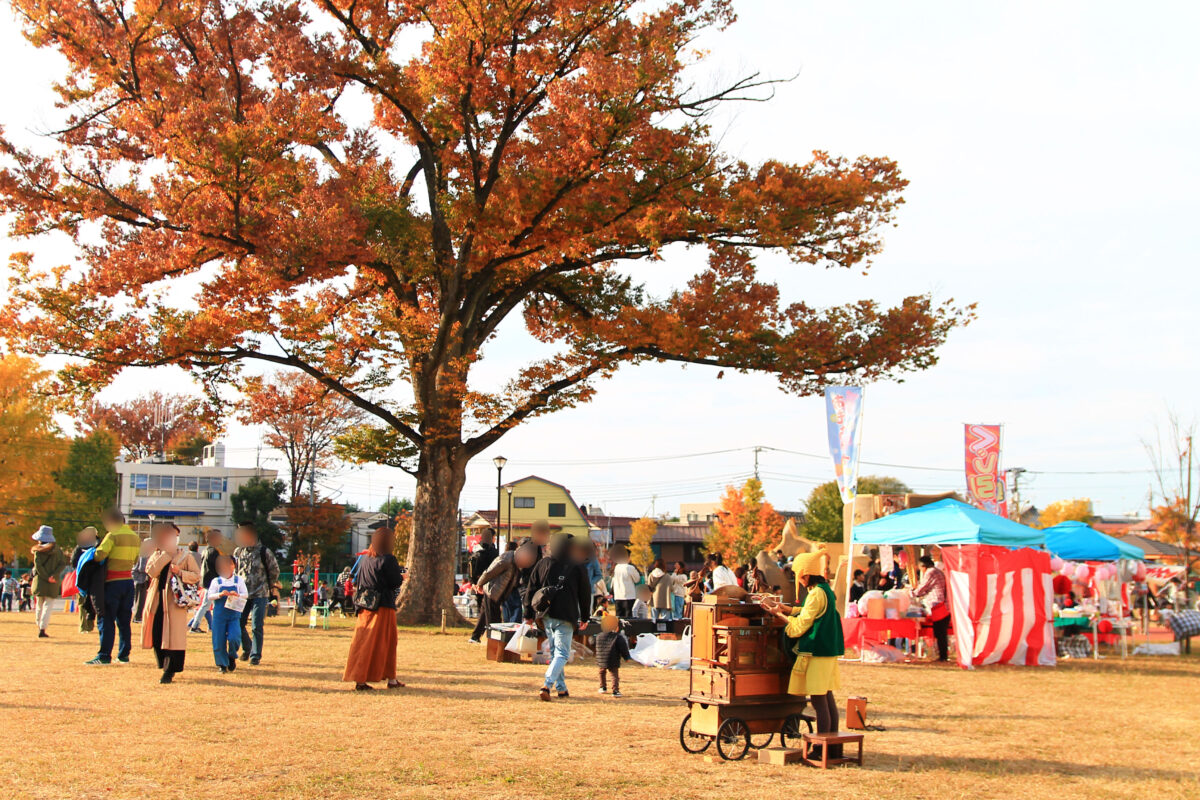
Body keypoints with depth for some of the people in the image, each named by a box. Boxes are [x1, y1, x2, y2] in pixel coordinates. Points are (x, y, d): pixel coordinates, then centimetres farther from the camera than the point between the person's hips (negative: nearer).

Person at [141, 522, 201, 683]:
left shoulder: (185, 555, 5)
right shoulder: (156, 555, 14)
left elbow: (197, 575, 3)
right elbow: (151, 571, -5)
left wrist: (180, 573, -12)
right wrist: (165, 555, -8)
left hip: (175, 600, -4)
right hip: (157, 600, 4)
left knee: (174, 635, -8)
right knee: (156, 634, 4)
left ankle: (170, 671, -2)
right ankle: (164, 665, 21)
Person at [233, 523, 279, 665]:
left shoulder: (264, 551, -7)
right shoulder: (238, 551, 6)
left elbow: (275, 571, 3)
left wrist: (267, 586, 7)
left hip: (260, 595, -4)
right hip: (242, 594, 4)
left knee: (256, 627, -7)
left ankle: (255, 656, 3)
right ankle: (247, 649, 27)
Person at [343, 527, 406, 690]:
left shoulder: (365, 559, 8)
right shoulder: (388, 560, -12)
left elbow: (358, 582, 14)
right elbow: (396, 582, -12)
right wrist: (401, 577, 10)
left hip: (365, 606, 6)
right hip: (383, 606, -6)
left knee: (363, 641, 7)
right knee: (387, 642, 3)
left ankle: (360, 680, 3)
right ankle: (391, 679, 6)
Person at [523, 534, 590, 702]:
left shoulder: (543, 564, 5)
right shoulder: (576, 567, -2)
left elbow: (531, 590, 7)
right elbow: (585, 594, 5)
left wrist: (529, 614, 13)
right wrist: (584, 617, 16)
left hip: (545, 615, 4)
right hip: (565, 616, -4)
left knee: (554, 651, 18)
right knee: (562, 653, -1)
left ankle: (561, 688, 20)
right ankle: (546, 686, -20)